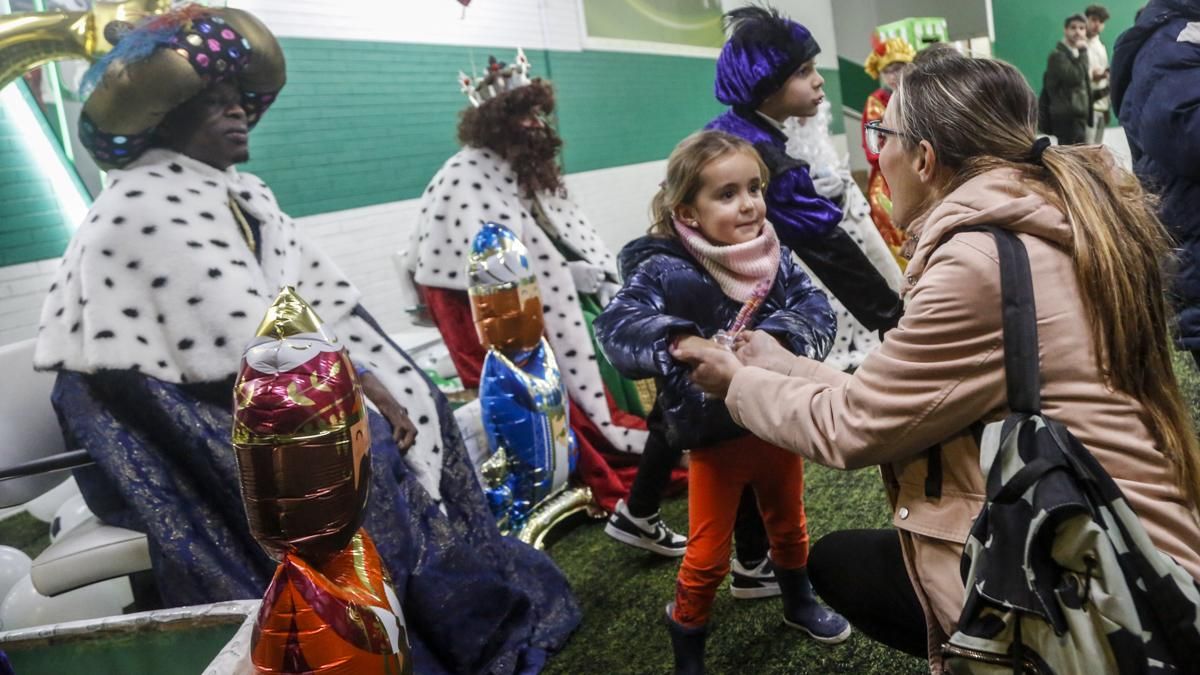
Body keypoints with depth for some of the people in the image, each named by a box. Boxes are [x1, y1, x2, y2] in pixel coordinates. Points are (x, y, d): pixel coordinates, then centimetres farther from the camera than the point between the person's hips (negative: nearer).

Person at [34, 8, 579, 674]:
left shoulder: (235, 192, 10)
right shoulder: (147, 208, -20)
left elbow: (317, 287, 6)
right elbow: (246, 344, -27)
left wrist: (368, 378, -7)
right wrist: (350, 390, -17)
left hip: (241, 388, 9)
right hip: (164, 414, -9)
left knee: (413, 402, 0)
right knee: (357, 448, -21)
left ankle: (474, 588, 7)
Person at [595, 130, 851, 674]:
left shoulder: (774, 256, -5)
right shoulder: (667, 271, -21)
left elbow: (816, 307, -12)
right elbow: (616, 324, -31)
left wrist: (777, 338, -33)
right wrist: (682, 344, -47)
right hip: (715, 437, -5)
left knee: (789, 526, 28)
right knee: (707, 556, 10)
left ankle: (799, 605, 56)